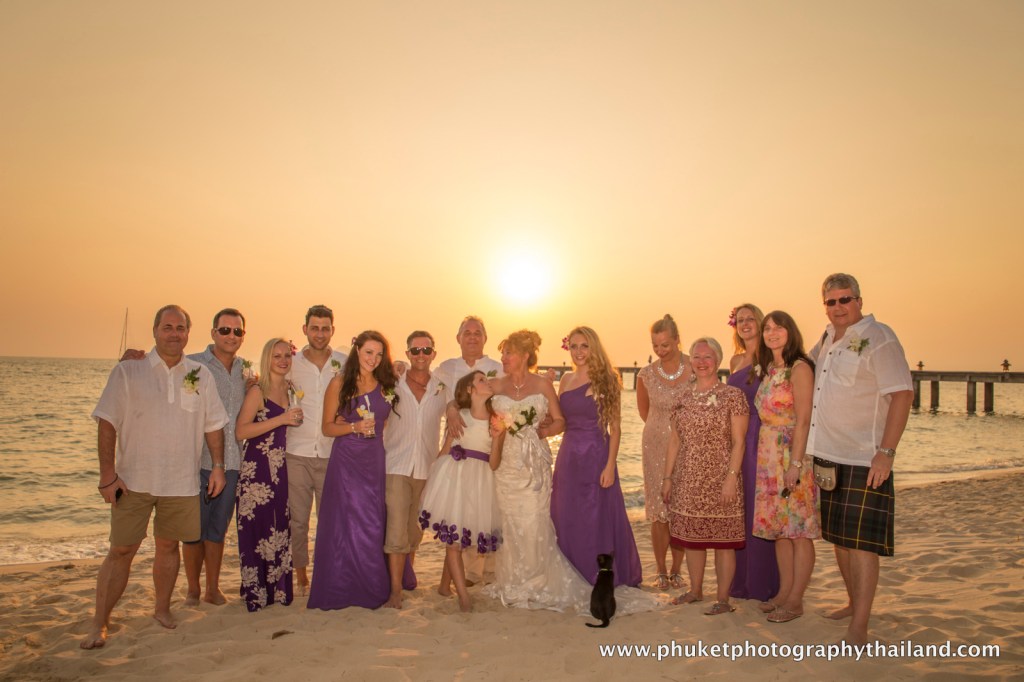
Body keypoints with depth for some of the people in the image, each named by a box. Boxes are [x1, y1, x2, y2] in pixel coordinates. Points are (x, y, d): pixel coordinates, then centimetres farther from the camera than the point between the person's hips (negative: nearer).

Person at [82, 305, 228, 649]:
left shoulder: (201, 375, 5)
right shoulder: (128, 372, -2)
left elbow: (213, 425, 10)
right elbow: (108, 424, -5)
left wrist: (218, 466, 3)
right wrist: (107, 475, -10)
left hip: (181, 481, 2)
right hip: (133, 479, -2)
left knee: (168, 546, 12)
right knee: (121, 550, 1)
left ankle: (162, 609, 30)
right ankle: (98, 624, 13)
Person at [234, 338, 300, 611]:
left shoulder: (290, 390, 11)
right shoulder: (257, 391, -8)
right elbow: (241, 431, -18)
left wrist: (295, 419, 6)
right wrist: (281, 419, -20)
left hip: (282, 468, 6)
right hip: (257, 470, -6)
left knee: (280, 528, 10)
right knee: (258, 529, -1)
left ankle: (278, 589, 21)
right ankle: (256, 593, 11)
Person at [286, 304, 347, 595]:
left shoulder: (345, 363, 3)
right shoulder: (292, 363, 3)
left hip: (332, 454, 0)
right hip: (297, 453, 0)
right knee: (297, 519, 5)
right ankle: (300, 576, 21)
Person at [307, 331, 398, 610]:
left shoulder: (386, 385, 7)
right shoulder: (339, 384, -2)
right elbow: (327, 427, -2)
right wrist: (355, 426, -15)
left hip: (375, 462, 3)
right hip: (345, 461, -3)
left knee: (372, 526, 5)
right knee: (343, 525, 1)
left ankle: (370, 589, 19)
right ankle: (339, 590, 15)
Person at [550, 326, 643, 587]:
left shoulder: (605, 380, -6)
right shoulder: (566, 380, 10)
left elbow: (615, 427, -9)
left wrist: (610, 465, -15)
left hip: (596, 457, -5)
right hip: (568, 456, 5)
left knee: (596, 519, 2)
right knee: (566, 521, 10)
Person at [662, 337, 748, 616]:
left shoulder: (732, 396, -5)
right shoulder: (684, 398, 10)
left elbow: (738, 441, -9)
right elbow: (675, 440, 13)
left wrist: (731, 477, -16)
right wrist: (667, 477, 10)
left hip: (718, 480, -5)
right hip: (687, 480, 5)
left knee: (722, 539, 1)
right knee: (691, 537, 13)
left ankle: (723, 599, 12)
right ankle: (695, 590, 29)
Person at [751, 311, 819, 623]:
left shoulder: (799, 368, -10)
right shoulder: (768, 370, 13)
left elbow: (803, 420, -15)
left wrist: (795, 463, -19)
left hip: (794, 455, -8)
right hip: (769, 456, 8)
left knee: (798, 530, 1)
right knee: (778, 527, 13)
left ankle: (795, 600, 9)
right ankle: (784, 592, 23)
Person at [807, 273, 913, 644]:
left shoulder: (878, 338, -10)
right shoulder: (828, 338, 13)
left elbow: (903, 394, -16)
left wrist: (886, 452, -21)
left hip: (863, 460, -8)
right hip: (827, 455, 8)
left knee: (861, 542, -5)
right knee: (838, 537, 16)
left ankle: (859, 628, -1)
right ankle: (854, 603, 32)